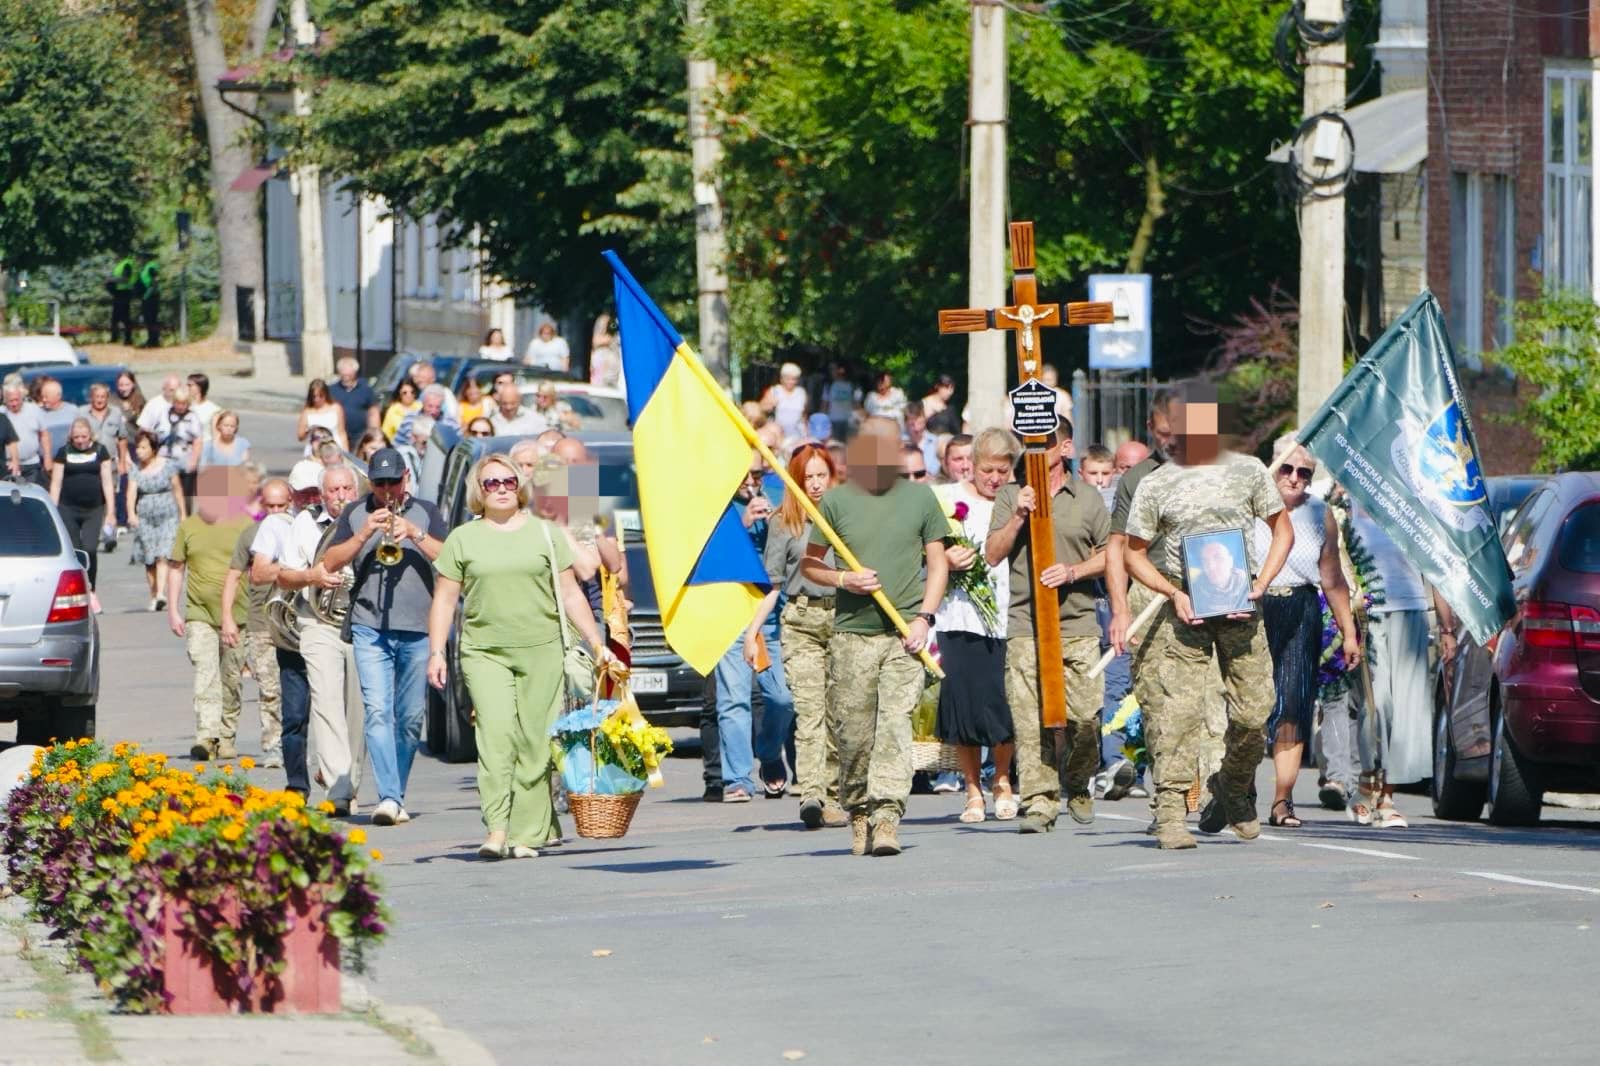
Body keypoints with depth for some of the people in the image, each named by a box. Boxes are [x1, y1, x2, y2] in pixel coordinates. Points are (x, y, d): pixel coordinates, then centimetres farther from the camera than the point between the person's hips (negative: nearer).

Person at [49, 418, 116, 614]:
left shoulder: (100, 451, 4)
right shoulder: (64, 452, 4)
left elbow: (107, 481, 4)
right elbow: (56, 482, 6)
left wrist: (110, 511, -1)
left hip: (93, 510, -1)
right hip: (68, 508, 1)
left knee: (90, 549, -12)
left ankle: (91, 591, 5)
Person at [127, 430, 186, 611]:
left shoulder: (167, 465, 0)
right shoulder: (136, 470, 2)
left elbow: (178, 490, 7)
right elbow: (131, 492, -10)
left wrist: (183, 514, 8)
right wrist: (131, 514, -27)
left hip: (168, 516, -2)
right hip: (145, 518, 2)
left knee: (163, 555, -15)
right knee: (149, 560, 5)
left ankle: (161, 593, -25)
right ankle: (153, 596, 15)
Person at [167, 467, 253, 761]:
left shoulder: (244, 526, 3)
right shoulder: (188, 527, 6)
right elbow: (176, 568, 12)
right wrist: (172, 610, 6)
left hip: (237, 614, 0)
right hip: (199, 614, 0)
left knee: (231, 680, 6)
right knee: (205, 674, -14)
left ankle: (226, 738, 17)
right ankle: (206, 737, -22)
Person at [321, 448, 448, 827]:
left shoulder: (426, 513, 10)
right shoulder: (356, 514, 10)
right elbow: (329, 563, 3)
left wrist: (414, 533, -15)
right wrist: (364, 535, -10)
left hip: (418, 629, 1)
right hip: (370, 628, -1)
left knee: (410, 718, 5)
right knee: (378, 712, -14)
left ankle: (396, 797, 17)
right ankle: (389, 797, -21)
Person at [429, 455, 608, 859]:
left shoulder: (544, 534, 12)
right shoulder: (463, 539, 10)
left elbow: (570, 593, 13)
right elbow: (444, 600, 11)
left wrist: (596, 643, 8)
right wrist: (436, 652, 3)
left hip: (541, 651, 1)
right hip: (484, 652, -1)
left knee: (535, 742, -3)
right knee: (496, 733, -17)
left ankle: (528, 833, 1)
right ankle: (496, 830, -22)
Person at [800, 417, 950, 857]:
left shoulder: (921, 498, 8)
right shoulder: (836, 500, 6)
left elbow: (938, 562, 11)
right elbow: (809, 563, 12)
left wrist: (924, 617, -2)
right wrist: (843, 580, -8)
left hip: (904, 635, -1)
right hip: (851, 634, 1)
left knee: (895, 722, -13)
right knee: (852, 732, 1)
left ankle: (887, 815, -17)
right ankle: (858, 812, 18)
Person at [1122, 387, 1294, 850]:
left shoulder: (1247, 471, 8)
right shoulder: (1156, 485, 4)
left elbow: (1283, 529, 14)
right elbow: (1134, 554, 8)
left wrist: (1260, 584, 0)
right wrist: (1173, 593, -8)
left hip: (1240, 607, 2)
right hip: (1184, 609, -2)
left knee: (1253, 711, 0)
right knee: (1178, 710, -13)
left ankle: (1233, 790, 27)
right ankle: (1170, 813, -14)